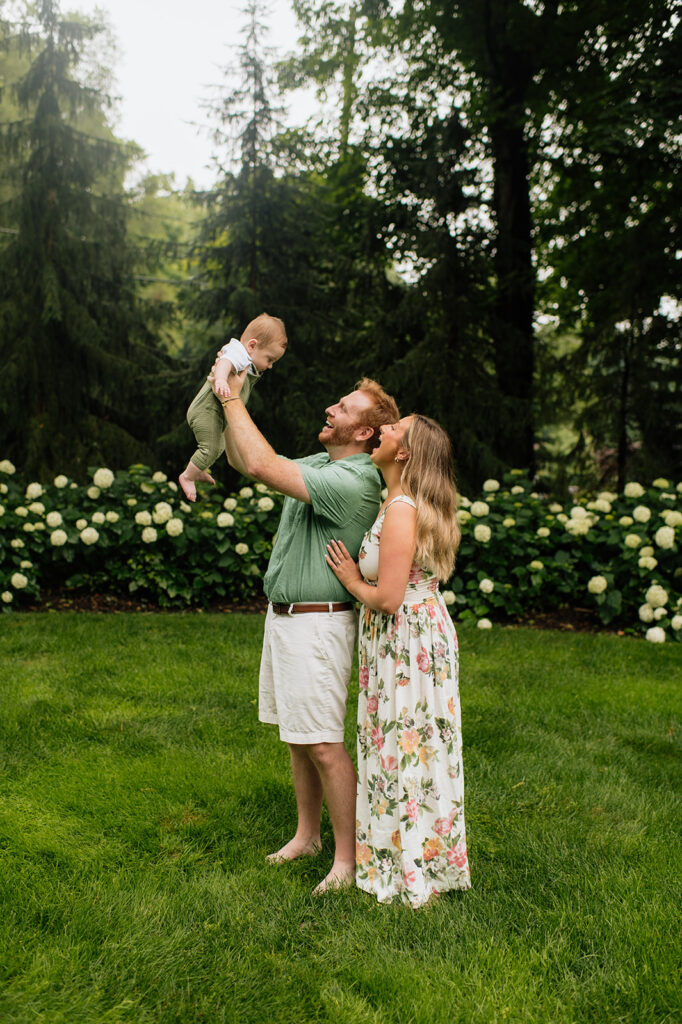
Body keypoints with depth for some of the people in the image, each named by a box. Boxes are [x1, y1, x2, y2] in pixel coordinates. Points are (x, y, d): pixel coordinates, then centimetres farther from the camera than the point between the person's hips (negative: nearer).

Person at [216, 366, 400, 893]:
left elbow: (263, 465, -28)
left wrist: (232, 399, -17)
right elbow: (242, 460, 18)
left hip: (318, 623, -9)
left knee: (324, 745, -4)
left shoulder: (354, 482, -20)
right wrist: (230, 399, 6)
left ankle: (348, 859, 8)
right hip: (282, 614, 10)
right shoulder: (318, 463, 10)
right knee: (297, 736, 17)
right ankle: (306, 835, 32)